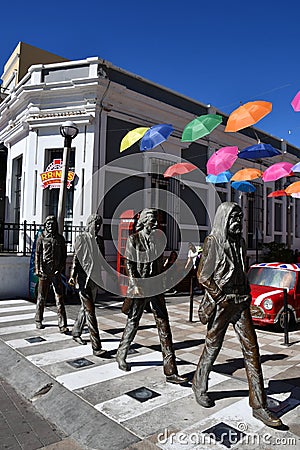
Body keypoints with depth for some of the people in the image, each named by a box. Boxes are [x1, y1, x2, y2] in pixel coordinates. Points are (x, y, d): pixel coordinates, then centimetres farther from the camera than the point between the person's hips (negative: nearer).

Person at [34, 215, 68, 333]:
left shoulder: (60, 238, 9)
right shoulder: (41, 238, 5)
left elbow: (64, 255, 10)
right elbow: (37, 254, 3)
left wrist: (61, 268, -1)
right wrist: (38, 269, -7)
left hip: (56, 272, 1)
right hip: (44, 272, -1)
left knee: (59, 299, -3)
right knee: (41, 298, 11)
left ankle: (62, 325, -4)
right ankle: (38, 321, 28)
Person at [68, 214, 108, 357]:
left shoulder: (100, 240, 13)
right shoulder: (81, 238, -4)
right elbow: (76, 258, -7)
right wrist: (73, 275, -15)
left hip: (95, 278, 7)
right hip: (84, 277, -7)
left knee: (86, 308, 18)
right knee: (90, 311, -9)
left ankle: (76, 333, 38)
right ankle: (96, 346, -9)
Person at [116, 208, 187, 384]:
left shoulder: (158, 238, 11)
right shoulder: (134, 239, -2)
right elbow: (129, 264, -7)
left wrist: (162, 284, 15)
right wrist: (135, 284, -16)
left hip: (156, 287, 4)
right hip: (139, 287, -4)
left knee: (164, 325, -1)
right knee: (133, 322, 9)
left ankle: (171, 371, 2)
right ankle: (121, 355, 35)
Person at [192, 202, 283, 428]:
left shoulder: (240, 242, 12)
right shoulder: (213, 241, -8)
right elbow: (203, 275, -9)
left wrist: (246, 295, 9)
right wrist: (220, 297, -11)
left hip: (241, 301, 6)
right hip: (221, 302, -6)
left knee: (251, 349, 3)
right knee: (212, 347, 7)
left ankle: (259, 405, 10)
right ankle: (199, 385, 32)